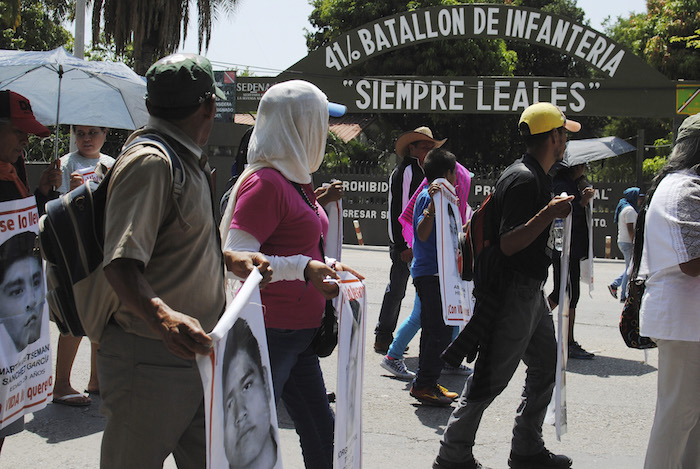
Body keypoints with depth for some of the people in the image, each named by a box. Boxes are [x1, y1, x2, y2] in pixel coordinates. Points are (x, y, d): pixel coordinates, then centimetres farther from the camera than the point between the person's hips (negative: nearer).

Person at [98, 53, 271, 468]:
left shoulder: (187, 161, 16)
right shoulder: (149, 162, -17)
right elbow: (121, 262, -28)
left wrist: (230, 260, 13)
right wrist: (162, 315, -45)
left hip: (197, 355, 10)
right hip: (151, 362, -9)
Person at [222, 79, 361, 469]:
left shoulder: (297, 180, 14)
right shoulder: (266, 182, -17)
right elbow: (236, 257, -24)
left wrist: (326, 265, 16)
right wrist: (304, 267, -30)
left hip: (300, 333, 10)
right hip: (272, 332, -10)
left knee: (321, 432, 17)